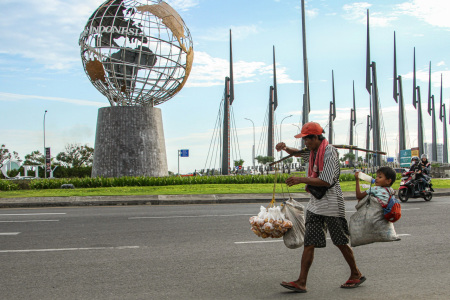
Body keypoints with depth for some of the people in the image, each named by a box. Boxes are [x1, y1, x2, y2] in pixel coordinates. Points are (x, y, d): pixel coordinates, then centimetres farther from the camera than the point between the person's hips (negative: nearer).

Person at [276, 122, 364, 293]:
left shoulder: (329, 152, -15)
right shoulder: (313, 150, 11)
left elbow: (326, 181, -24)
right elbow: (298, 153, 31)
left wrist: (301, 180, -24)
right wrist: (285, 148, 10)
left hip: (331, 203, -8)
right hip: (315, 203, 8)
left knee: (341, 242, 5)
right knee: (309, 243, 0)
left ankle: (356, 275, 26)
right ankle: (301, 282, -2)